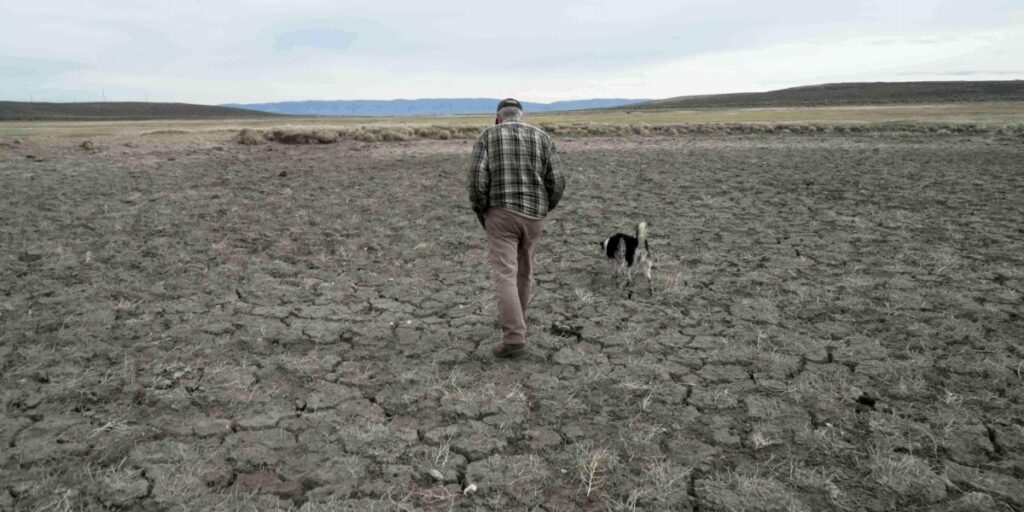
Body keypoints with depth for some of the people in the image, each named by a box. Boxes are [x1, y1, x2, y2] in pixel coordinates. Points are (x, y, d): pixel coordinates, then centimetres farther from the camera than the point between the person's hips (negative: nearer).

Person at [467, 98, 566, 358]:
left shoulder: (487, 137, 0)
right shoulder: (542, 138, 7)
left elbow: (477, 180, -11)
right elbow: (557, 182, 1)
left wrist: (482, 214, 3)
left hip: (501, 214, -3)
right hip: (532, 217, 4)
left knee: (504, 275, -6)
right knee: (523, 270, 20)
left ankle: (514, 337, -15)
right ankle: (514, 321, 33)